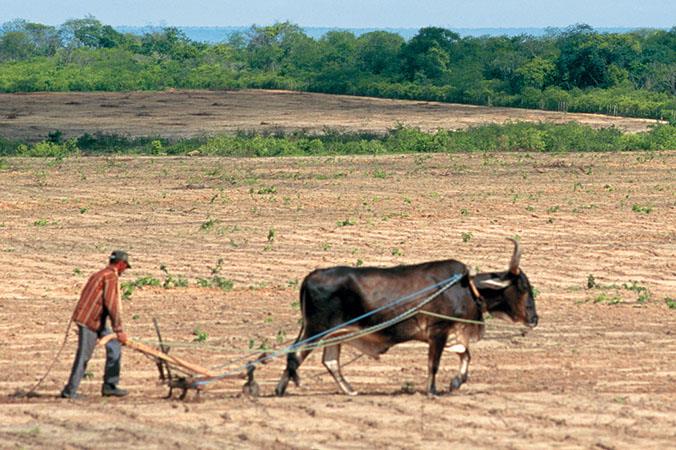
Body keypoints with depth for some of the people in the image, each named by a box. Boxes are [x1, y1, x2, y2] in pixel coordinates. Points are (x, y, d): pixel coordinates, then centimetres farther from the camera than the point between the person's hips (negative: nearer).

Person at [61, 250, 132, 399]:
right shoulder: (111, 277, -12)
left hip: (96, 321, 10)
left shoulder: (99, 274, 18)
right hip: (89, 321, -10)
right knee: (84, 356, -4)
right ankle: (70, 391, 2)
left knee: (114, 346, 11)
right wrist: (118, 330, -19)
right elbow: (112, 304, -19)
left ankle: (109, 386, 13)